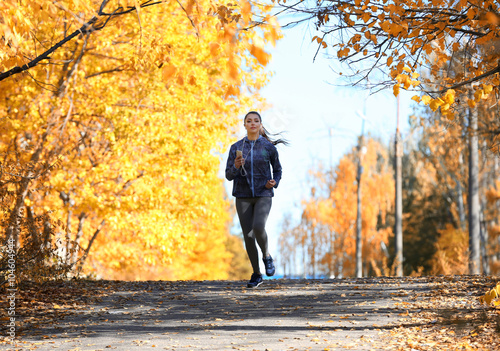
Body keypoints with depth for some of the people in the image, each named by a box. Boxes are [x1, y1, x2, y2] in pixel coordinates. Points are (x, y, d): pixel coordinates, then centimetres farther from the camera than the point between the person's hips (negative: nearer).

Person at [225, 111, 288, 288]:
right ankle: (256, 275, 15)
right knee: (248, 236, -1)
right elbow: (229, 175, 1)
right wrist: (236, 166, -20)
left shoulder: (269, 147, -1)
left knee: (258, 227, -26)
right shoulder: (236, 147, 2)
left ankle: (266, 255, 3)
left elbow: (277, 169, 12)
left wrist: (274, 182, -10)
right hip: (243, 196, 2)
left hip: (263, 195, -2)